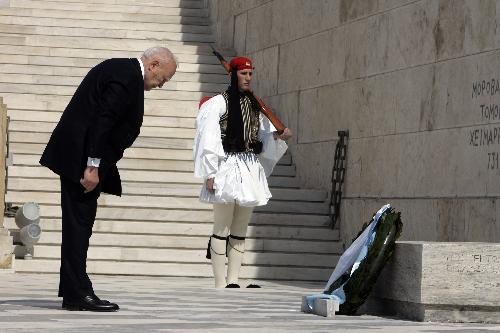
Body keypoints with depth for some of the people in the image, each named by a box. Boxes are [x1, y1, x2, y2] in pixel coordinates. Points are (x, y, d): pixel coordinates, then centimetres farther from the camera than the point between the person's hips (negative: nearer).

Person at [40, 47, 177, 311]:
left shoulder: (119, 69, 18)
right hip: (81, 157, -11)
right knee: (79, 222, -9)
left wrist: (94, 166, 18)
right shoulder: (127, 77, -15)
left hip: (76, 155, 11)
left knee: (79, 224, 11)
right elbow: (102, 121, -22)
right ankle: (78, 293, -7)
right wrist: (92, 166, -23)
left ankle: (73, 292, 14)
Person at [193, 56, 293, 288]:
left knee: (240, 230, 8)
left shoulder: (255, 105, 15)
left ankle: (233, 282, 11)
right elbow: (208, 140, -9)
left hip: (251, 170, 7)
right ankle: (220, 285, -4)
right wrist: (210, 173, -14)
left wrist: (279, 136, -4)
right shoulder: (219, 103, -4)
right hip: (227, 168, -7)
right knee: (222, 229, -5)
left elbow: (264, 136, 18)